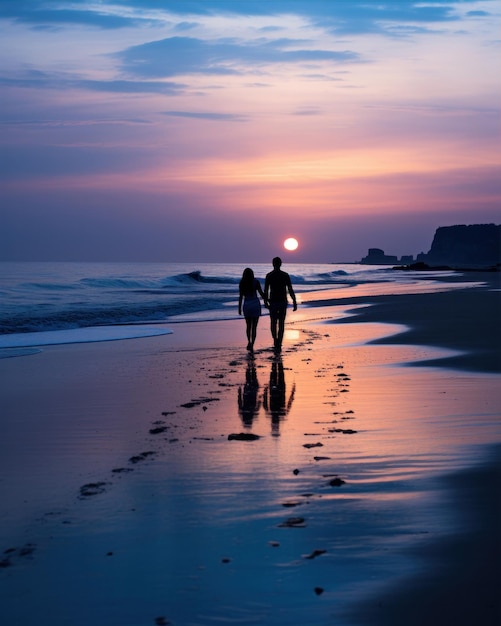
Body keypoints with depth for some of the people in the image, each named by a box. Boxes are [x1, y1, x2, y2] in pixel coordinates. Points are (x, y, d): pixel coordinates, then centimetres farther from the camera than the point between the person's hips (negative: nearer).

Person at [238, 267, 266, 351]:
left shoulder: (242, 283, 0)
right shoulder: (256, 281, -3)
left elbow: (241, 297, -3)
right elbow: (261, 293, -4)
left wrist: (239, 308, 3)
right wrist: (266, 301, 10)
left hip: (246, 305, 1)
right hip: (255, 304, -1)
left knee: (248, 326, 18)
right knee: (254, 326, 2)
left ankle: (249, 342, 2)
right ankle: (252, 345, -7)